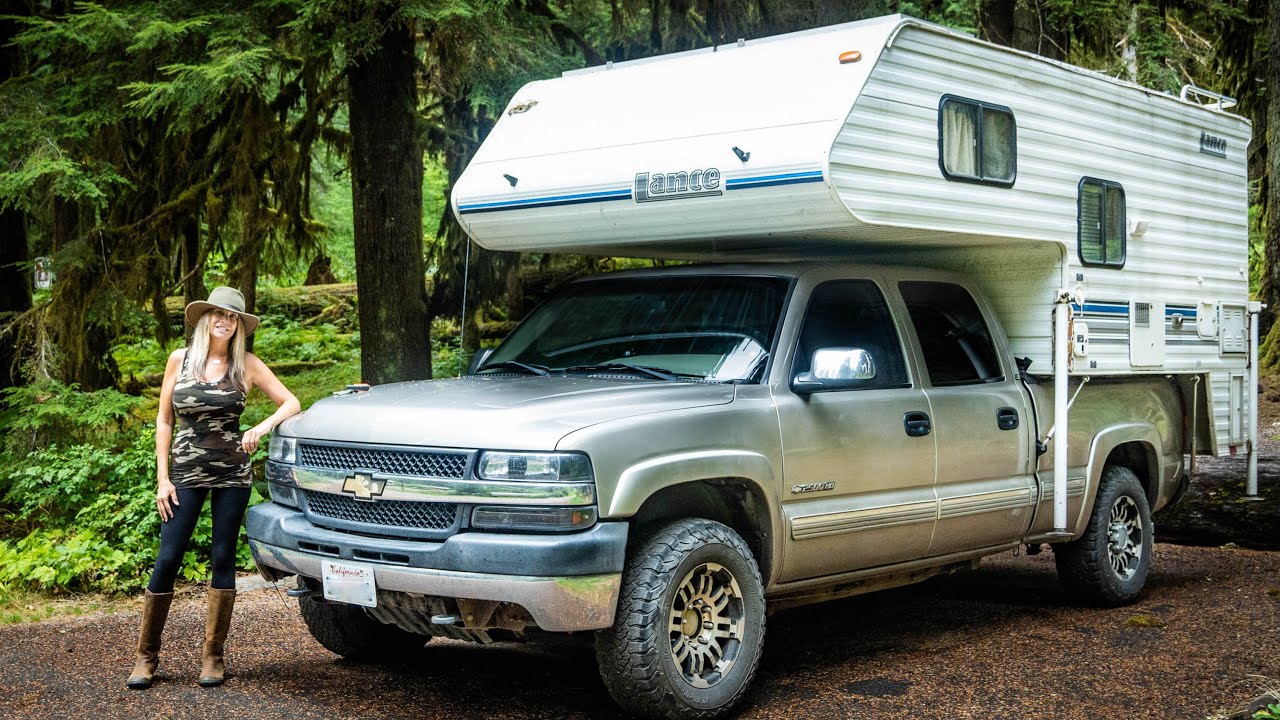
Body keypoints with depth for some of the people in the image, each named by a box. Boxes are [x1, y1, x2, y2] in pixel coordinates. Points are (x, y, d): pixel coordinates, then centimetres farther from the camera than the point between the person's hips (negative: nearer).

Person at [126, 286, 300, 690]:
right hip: (186, 471, 0)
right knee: (167, 559, -3)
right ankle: (146, 656, 9)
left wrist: (262, 428, -17)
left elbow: (291, 404, 2)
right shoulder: (180, 360, 3)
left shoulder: (246, 366, 2)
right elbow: (163, 421, 5)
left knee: (223, 559, 3)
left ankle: (213, 657, 12)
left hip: (232, 473, 0)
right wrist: (162, 478, -1)